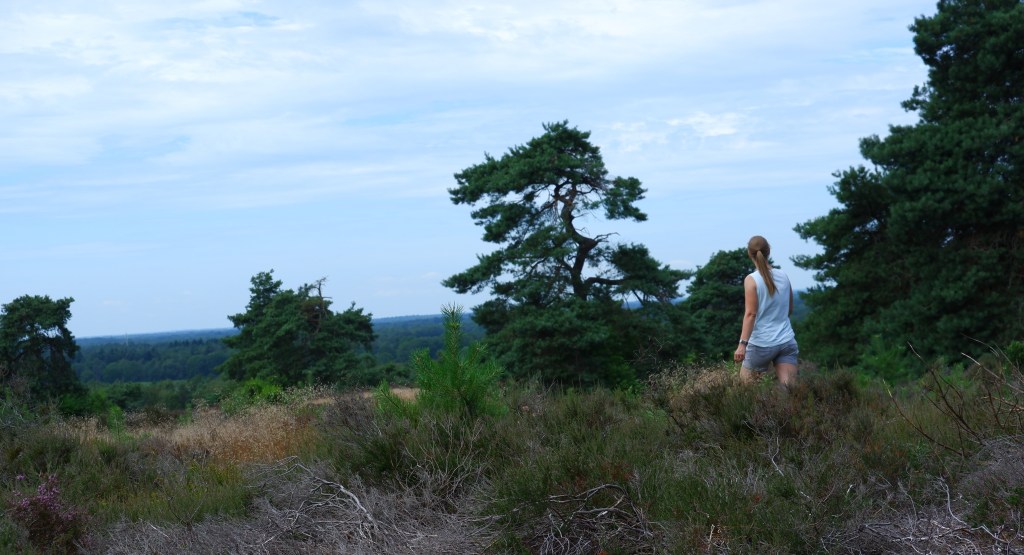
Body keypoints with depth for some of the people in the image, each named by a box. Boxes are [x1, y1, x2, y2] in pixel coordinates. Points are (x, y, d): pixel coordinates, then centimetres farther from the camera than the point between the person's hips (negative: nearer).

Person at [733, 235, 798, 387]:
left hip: (761, 344, -4)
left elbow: (750, 314, -17)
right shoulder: (783, 276, 7)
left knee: (746, 384, 17)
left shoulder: (752, 280, -8)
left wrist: (742, 344, -22)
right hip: (787, 342, 4)